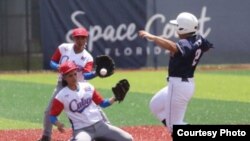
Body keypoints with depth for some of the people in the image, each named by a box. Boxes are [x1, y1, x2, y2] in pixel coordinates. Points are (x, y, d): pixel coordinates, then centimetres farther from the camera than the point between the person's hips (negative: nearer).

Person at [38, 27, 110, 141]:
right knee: (49, 111, -1)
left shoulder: (87, 58, -15)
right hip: (62, 85, 2)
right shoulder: (64, 48, -9)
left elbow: (86, 75, -29)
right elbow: (52, 63, -2)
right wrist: (59, 67, -25)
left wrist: (96, 73, -50)